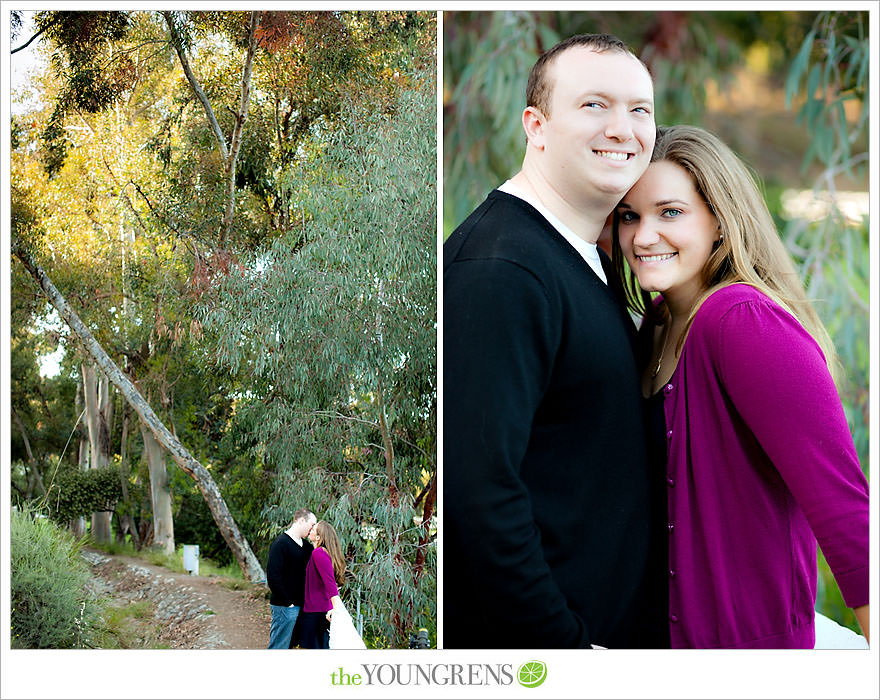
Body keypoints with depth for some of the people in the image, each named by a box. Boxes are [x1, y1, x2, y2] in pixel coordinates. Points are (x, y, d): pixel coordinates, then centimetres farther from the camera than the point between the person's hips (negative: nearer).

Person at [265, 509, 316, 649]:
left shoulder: (305, 545, 14)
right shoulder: (281, 543, -12)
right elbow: (273, 576, -18)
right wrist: (287, 602, -17)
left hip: (299, 606, 9)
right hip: (285, 606, -9)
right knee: (278, 647, -5)